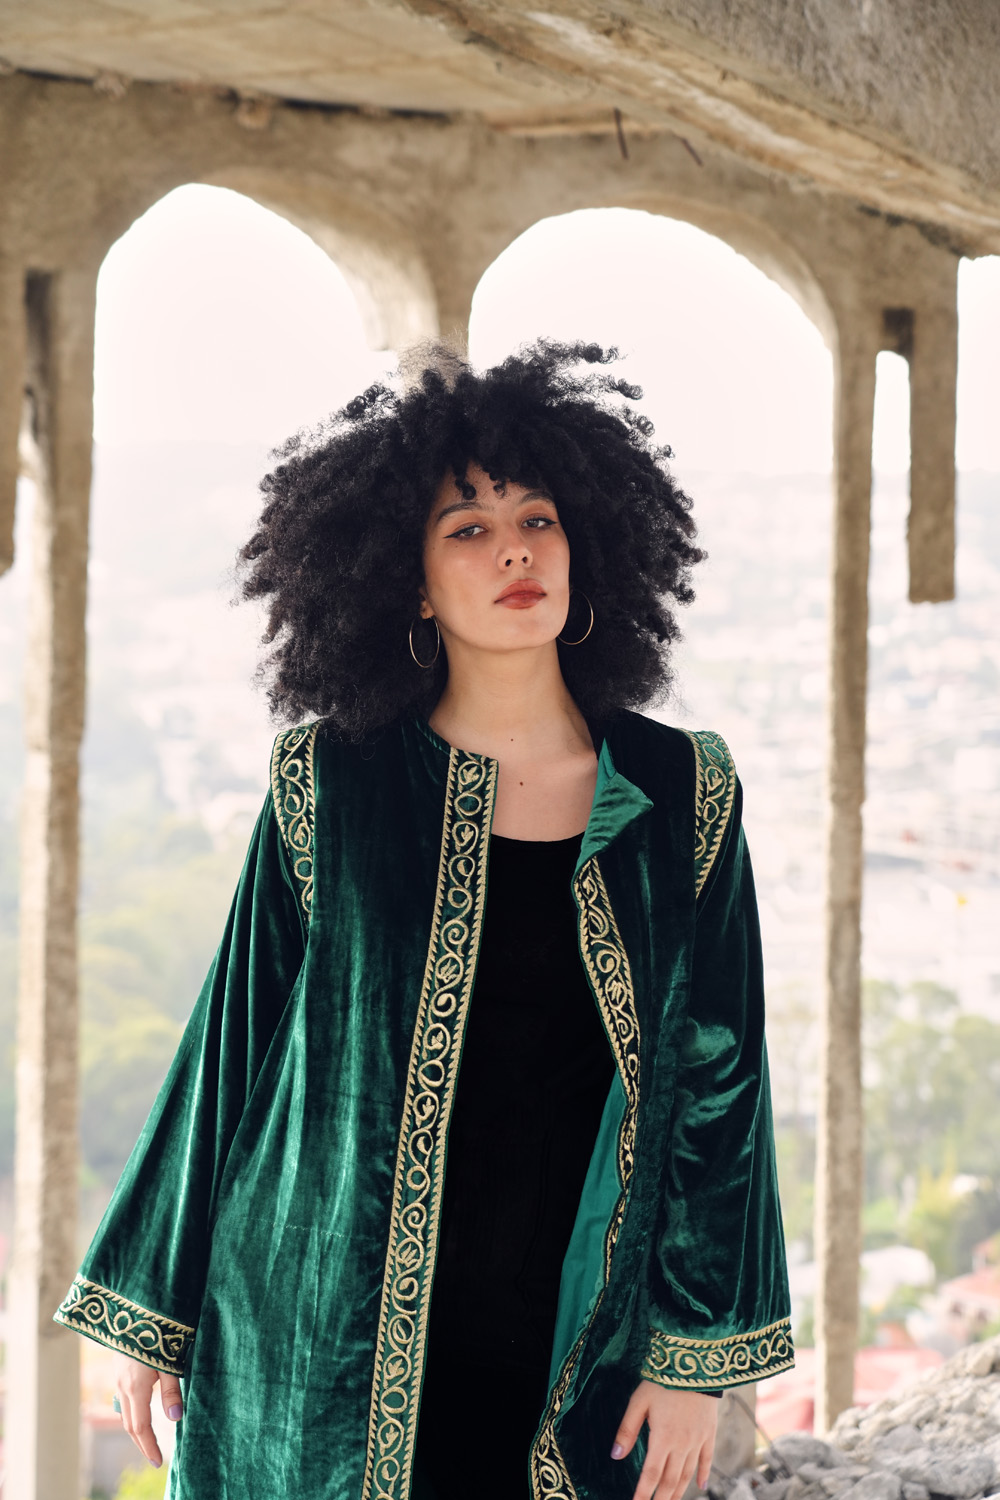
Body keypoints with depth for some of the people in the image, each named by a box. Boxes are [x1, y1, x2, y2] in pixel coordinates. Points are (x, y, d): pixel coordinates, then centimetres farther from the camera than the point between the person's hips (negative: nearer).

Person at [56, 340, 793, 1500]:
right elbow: (233, 1045, 3)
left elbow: (718, 1072, 2)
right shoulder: (331, 784, -2)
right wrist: (151, 1313, 5)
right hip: (330, 1340, -1)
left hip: (574, 1350, 1)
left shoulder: (682, 798, 0)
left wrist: (696, 1352, -2)